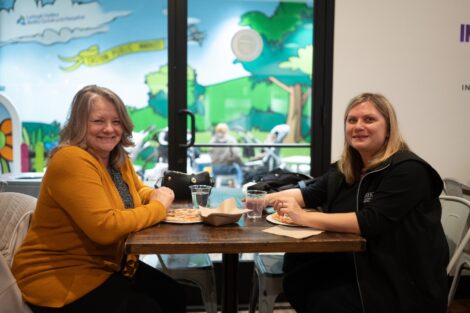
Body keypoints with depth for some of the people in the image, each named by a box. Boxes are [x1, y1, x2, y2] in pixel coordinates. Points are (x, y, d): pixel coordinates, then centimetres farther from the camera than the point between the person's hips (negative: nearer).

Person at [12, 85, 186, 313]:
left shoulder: (117, 158, 5)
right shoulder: (71, 161, -23)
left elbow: (139, 192, 22)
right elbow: (105, 228, -31)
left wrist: (156, 195, -3)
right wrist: (158, 207, -17)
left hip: (108, 265, 9)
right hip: (59, 276, -8)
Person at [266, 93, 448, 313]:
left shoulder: (407, 170, -17)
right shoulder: (344, 169, 8)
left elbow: (371, 222, -27)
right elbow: (310, 194, 12)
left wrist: (304, 218, -28)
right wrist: (263, 199, -2)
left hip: (403, 283, -7)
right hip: (358, 267, 7)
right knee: (296, 265, -12)